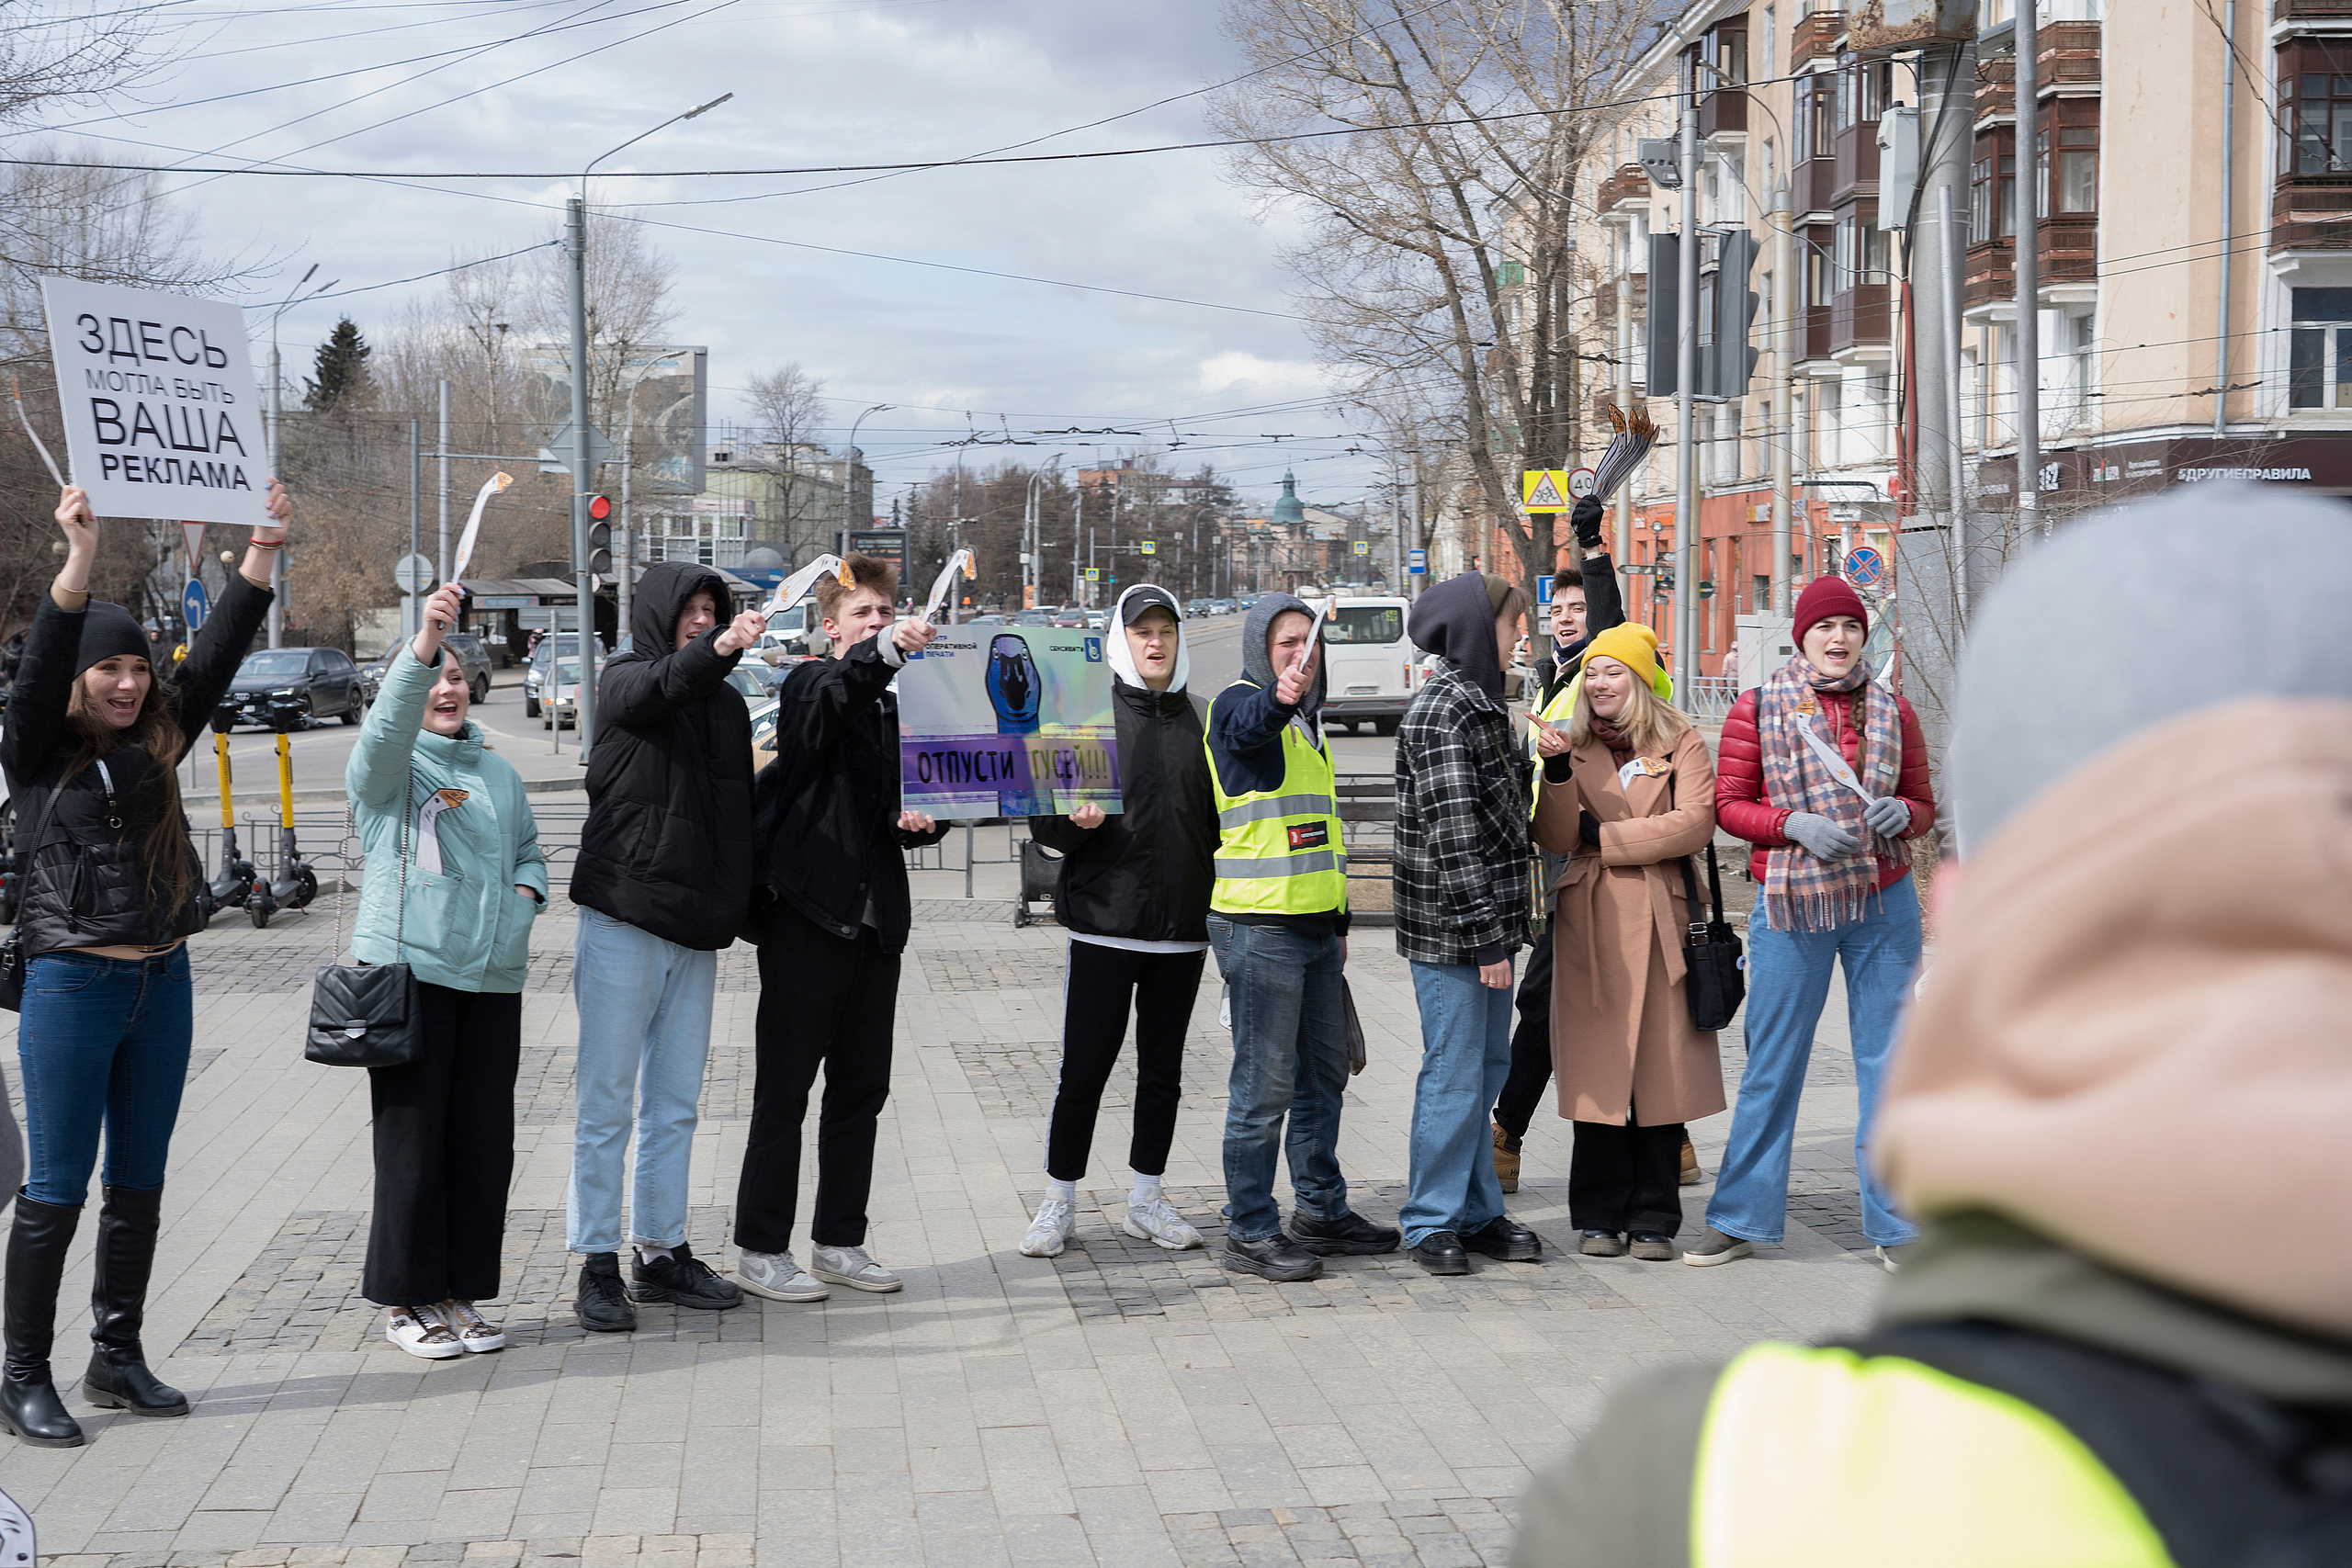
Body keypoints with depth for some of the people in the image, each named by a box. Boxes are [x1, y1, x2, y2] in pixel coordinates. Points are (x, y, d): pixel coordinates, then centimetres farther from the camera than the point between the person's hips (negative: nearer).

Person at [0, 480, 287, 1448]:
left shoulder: (156, 746, 8)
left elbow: (215, 659, 2)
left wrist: (260, 558, -7)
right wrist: (79, 563, -34)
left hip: (163, 984, 6)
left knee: (140, 1183, 12)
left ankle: (117, 1359, 23)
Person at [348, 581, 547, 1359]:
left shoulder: (498, 771, 18)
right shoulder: (389, 767, -2)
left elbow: (528, 849, 29)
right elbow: (386, 731, -25)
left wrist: (525, 890, 5)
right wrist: (423, 643, -39)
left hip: (493, 976, 6)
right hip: (409, 971, -6)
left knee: (485, 1140, 7)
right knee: (412, 1139, -2)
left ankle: (459, 1293, 19)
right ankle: (407, 1300, 9)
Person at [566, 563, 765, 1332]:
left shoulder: (727, 703, 14)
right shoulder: (624, 680, -3)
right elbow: (664, 684, -28)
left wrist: (740, 907, 8)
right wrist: (720, 651, -48)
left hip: (696, 929, 6)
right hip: (623, 923, -5)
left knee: (675, 1105, 12)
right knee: (607, 1102, -1)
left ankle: (662, 1252, 21)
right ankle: (597, 1264, 5)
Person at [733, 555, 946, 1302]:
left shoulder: (895, 708, 19)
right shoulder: (809, 686, -2)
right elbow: (832, 695, -27)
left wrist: (917, 819, 0)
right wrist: (883, 653, -46)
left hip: (876, 917, 7)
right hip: (806, 910, -7)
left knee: (862, 1087, 11)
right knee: (786, 1086, -2)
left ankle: (839, 1241, 21)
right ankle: (761, 1248, 6)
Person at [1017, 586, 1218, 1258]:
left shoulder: (1202, 720, 10)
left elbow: (1220, 820, 18)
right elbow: (1042, 816, 0)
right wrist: (1073, 820, -20)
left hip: (1183, 927, 3)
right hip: (1103, 924, -3)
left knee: (1163, 1070, 10)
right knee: (1082, 1069, 0)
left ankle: (1147, 1200, 22)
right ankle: (1058, 1202, 12)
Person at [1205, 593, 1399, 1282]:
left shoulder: (1307, 721, 18)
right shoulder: (1239, 705, -8)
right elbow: (1250, 727, -35)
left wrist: (1338, 919, 23)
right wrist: (1279, 698, -58)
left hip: (1315, 929, 9)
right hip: (1260, 927, -9)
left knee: (1323, 1075, 16)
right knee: (1265, 1085, -6)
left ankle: (1321, 1211, 27)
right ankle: (1249, 1231, 2)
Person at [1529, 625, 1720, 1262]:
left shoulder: (1681, 744, 5)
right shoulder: (1575, 747, 12)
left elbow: (1693, 825, -9)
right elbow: (1554, 838, 2)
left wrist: (1603, 836, -6)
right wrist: (1557, 771, -13)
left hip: (1659, 921, -1)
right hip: (1591, 922, 2)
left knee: (1661, 1068, 0)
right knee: (1599, 1072, 0)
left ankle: (1653, 1219, 9)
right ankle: (1599, 1217, 8)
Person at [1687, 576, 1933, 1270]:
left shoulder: (1892, 710, 8)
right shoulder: (1757, 709, 1)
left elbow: (1924, 802, 14)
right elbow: (1729, 803, 1)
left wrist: (1901, 815, -9)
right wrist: (1795, 825, -15)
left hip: (1884, 903, 2)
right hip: (1791, 903, -2)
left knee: (1886, 1061, 5)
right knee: (1772, 1062, 4)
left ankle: (1892, 1224, 13)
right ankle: (1741, 1219, 14)